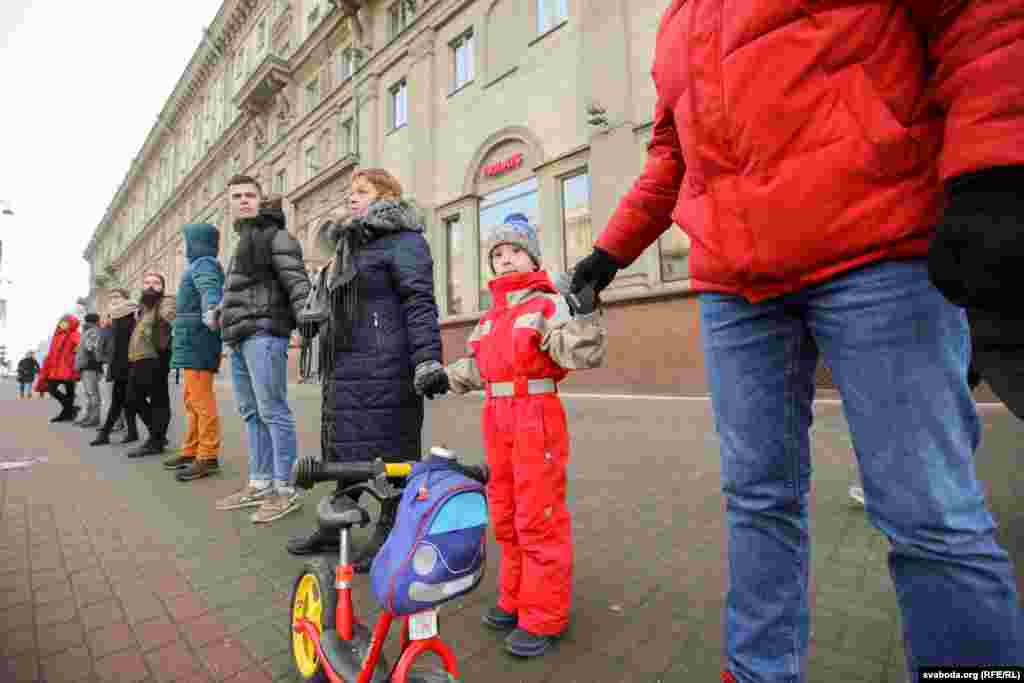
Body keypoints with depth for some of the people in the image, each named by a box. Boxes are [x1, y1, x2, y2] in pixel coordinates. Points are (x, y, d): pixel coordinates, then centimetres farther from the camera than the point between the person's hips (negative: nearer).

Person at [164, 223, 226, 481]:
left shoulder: (204, 264, -9)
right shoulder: (200, 265, 23)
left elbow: (210, 290, -30)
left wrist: (210, 312, -49)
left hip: (197, 339, -11)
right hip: (194, 341, 11)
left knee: (201, 400, -11)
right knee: (192, 400, 16)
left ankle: (208, 457, -8)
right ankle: (191, 451, 26)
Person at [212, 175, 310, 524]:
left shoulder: (274, 234, -1)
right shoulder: (243, 241, 26)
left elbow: (295, 280, -15)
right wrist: (221, 312, 23)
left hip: (263, 332, -9)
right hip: (241, 338, 9)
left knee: (273, 411, -10)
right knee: (251, 413, 11)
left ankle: (285, 490, -3)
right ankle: (259, 484, 20)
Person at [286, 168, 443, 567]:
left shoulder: (402, 240, -5)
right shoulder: (348, 244, 23)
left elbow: (419, 302, -15)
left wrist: (427, 358, -25)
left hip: (384, 367, -9)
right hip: (343, 365, 10)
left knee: (390, 446, 0)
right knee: (339, 443, 16)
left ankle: (390, 532, 17)